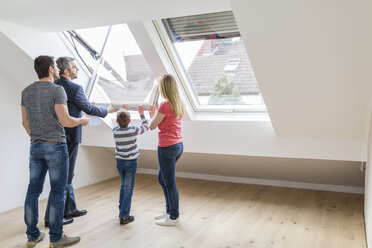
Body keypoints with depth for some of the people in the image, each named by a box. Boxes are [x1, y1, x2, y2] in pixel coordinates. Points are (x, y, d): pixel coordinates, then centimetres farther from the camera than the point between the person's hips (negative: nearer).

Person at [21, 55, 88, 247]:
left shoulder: (26, 92, 8)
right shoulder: (57, 90, -12)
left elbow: (25, 122, 14)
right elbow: (65, 121, -20)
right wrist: (82, 120, 0)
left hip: (35, 147, 7)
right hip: (56, 146, -6)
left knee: (33, 191, 11)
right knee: (57, 192, 2)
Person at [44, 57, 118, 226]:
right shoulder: (75, 88, -16)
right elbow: (88, 109, -8)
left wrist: (86, 105, 25)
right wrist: (107, 111, 7)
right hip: (69, 138, -8)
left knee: (66, 175, 18)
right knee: (64, 176, 0)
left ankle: (69, 209, 31)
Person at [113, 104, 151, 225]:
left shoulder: (115, 130, -4)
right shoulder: (133, 130, -15)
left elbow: (120, 124, 20)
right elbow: (146, 127, 2)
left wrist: (123, 112, 26)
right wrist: (141, 114, 7)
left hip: (119, 162, 5)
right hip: (131, 163, -5)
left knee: (123, 186, 20)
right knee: (128, 189, 0)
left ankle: (121, 211, 28)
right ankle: (124, 216, 2)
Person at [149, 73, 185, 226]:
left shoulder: (165, 105, -17)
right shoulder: (180, 104, 8)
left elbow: (152, 127, -8)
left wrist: (153, 115, 9)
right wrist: (156, 114, 20)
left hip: (167, 147, -9)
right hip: (178, 145, 9)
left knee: (170, 183, 3)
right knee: (162, 179, 22)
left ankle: (174, 217, 16)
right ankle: (169, 211, 32)